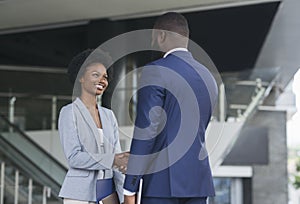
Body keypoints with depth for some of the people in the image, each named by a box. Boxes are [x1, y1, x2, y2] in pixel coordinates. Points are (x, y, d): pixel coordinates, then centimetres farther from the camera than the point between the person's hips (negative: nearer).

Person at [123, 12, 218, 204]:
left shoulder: (155, 72, -8)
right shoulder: (208, 78, 15)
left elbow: (146, 131, -15)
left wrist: (130, 187, -12)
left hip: (163, 181, -7)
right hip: (197, 180, 7)